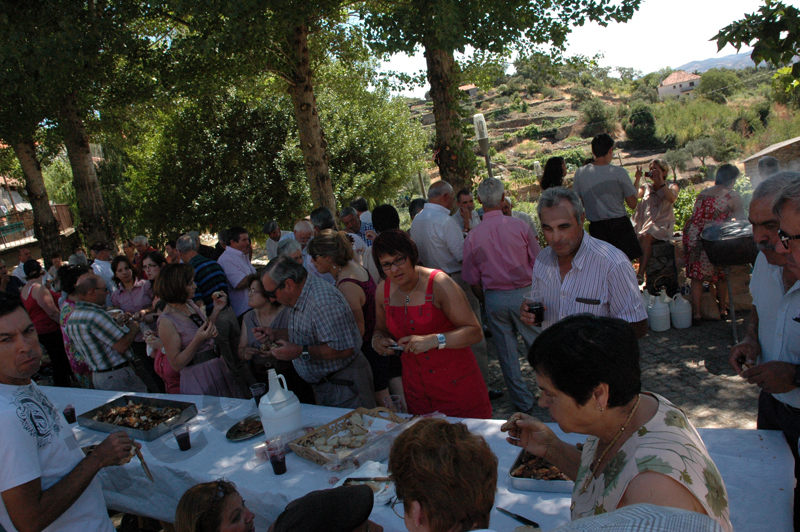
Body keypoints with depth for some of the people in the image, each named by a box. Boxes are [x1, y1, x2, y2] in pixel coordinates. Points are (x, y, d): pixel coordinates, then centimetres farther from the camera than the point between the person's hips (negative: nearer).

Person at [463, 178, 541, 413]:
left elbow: (473, 281, 1)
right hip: (524, 293, -1)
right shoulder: (520, 226, -9)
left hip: (494, 299, 1)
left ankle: (523, 401, 23)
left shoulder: (472, 237, -5)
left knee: (507, 352, 12)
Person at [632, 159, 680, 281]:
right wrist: (637, 179, -2)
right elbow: (634, 196, 4)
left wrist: (661, 181, -6)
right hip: (643, 222, 3)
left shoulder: (672, 187, 16)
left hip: (661, 224, -3)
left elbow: (671, 199, -9)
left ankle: (641, 274, -43)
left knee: (645, 236, -36)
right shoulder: (646, 187, 24)